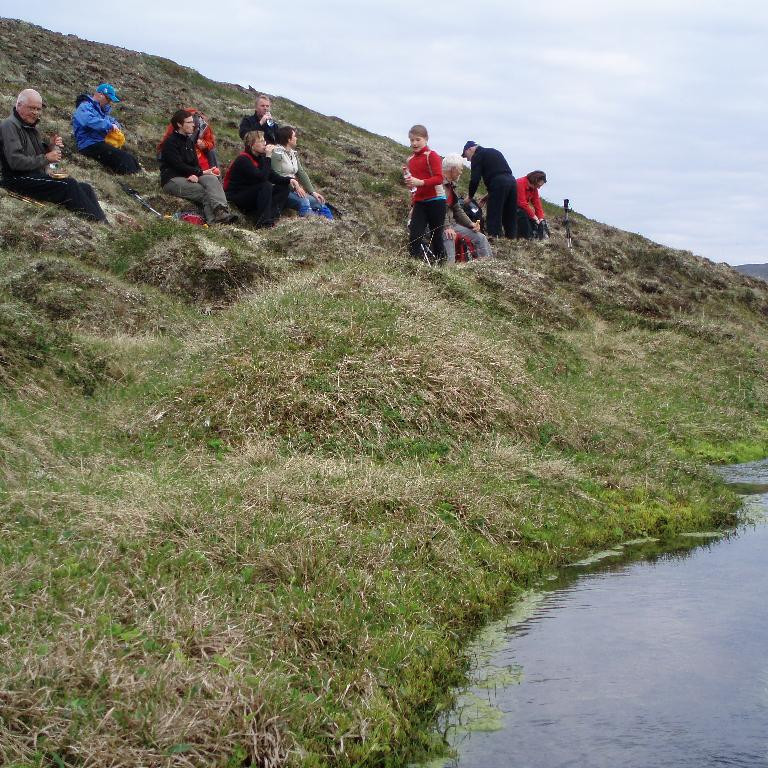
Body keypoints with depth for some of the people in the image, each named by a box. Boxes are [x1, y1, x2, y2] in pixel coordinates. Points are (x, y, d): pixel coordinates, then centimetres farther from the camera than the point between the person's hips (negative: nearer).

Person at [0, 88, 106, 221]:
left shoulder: (31, 126, 19)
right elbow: (15, 161, -21)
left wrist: (50, 146, 1)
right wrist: (46, 158, -15)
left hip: (37, 177, 9)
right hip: (19, 179, -9)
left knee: (85, 188, -7)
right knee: (69, 185, -25)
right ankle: (101, 223, -26)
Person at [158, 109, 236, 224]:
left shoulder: (189, 141, 19)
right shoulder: (170, 143, -7)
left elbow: (195, 163, 14)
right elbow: (179, 166, -15)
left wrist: (195, 174, -11)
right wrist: (201, 173, -16)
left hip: (190, 176, 6)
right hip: (172, 179, -6)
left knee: (212, 179, -24)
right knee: (204, 191, -27)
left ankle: (222, 209, -44)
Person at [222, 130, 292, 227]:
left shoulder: (260, 157, 7)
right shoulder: (243, 159, -20)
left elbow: (273, 176, 5)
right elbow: (262, 177, -30)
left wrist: (289, 180, -11)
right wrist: (268, 157, -27)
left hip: (252, 195, 9)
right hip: (236, 197, -9)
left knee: (284, 187, -2)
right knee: (266, 186, -30)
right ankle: (264, 221, -26)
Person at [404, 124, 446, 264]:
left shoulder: (432, 156, -6)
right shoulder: (410, 160, 14)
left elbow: (439, 178, -16)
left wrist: (420, 182, -28)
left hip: (435, 201, -5)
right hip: (419, 203, 6)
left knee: (436, 237, 1)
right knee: (414, 238, -7)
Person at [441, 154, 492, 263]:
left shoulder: (451, 184, 19)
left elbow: (457, 209, 21)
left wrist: (471, 224, 7)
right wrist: (446, 227, -31)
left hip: (451, 223, 10)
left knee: (481, 238, 6)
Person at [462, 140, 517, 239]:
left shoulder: (477, 156, 5)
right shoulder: (494, 152, 29)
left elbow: (475, 179, -4)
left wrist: (470, 196, 9)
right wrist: (488, 196, 29)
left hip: (498, 184, -8)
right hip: (511, 181, 8)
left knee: (493, 216, -5)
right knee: (510, 217, 11)